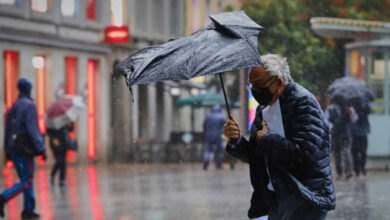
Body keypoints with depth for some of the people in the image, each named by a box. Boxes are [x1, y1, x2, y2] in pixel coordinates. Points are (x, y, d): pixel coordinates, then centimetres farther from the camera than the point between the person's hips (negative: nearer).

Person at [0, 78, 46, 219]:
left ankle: (28, 209, 13)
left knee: (25, 179, 14)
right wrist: (41, 149, -16)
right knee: (27, 181, -4)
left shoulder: (13, 107, 12)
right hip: (25, 149, -8)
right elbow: (33, 129, -19)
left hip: (13, 148, 8)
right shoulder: (29, 106, -13)